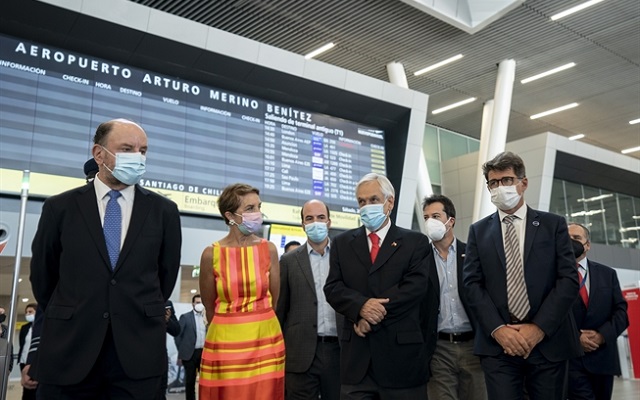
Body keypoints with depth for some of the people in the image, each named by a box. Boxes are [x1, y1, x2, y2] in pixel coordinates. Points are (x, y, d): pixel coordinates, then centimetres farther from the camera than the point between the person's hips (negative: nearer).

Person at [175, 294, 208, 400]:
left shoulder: (206, 317, 10)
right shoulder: (185, 317, -2)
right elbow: (178, 335, -2)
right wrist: (181, 352, -4)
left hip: (204, 353, 3)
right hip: (190, 353, -3)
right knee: (190, 380, 5)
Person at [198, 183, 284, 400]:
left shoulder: (268, 249, -1)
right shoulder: (211, 254, -6)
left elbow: (273, 301, 9)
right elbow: (210, 308, 6)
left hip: (266, 341, 2)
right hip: (225, 343, -1)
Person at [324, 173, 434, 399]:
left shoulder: (416, 242, 4)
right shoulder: (342, 243, 11)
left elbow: (415, 287, -9)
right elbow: (332, 288, 2)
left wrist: (374, 314, -14)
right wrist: (362, 306, -18)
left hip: (402, 353, -1)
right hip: (356, 354, 2)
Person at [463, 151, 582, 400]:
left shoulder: (554, 225, 7)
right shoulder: (479, 231, 10)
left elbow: (569, 279, -2)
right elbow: (472, 284, 2)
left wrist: (539, 328, -11)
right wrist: (497, 329, -11)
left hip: (549, 342, 0)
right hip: (498, 344, 0)